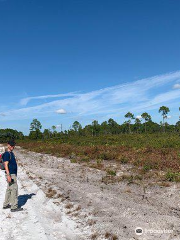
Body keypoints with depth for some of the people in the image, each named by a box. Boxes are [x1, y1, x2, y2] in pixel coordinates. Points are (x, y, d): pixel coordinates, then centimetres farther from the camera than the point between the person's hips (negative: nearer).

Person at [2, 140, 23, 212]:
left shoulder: (12, 153, 14)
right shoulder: (6, 154, -14)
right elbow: (6, 165, -21)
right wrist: (8, 176, -26)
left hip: (13, 174, 10)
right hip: (10, 174, -10)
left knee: (9, 190, 16)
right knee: (14, 190, -6)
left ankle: (6, 205, 26)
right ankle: (14, 207, 0)